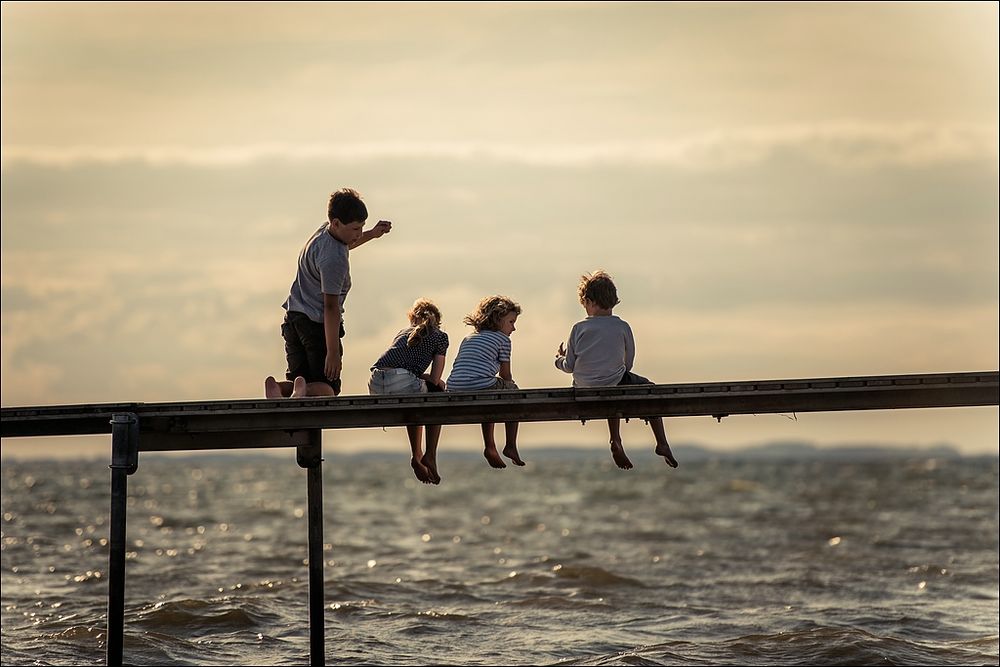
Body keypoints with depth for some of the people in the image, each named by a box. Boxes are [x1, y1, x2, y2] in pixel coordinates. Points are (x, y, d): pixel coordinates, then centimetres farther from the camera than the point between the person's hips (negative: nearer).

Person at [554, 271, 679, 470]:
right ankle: (661, 443, 21)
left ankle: (616, 442, 26)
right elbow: (628, 363, 3)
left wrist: (560, 359, 22)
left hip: (583, 390, 2)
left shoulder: (579, 328, -6)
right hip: (614, 384, -2)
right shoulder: (622, 327, -5)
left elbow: (569, 366, -1)